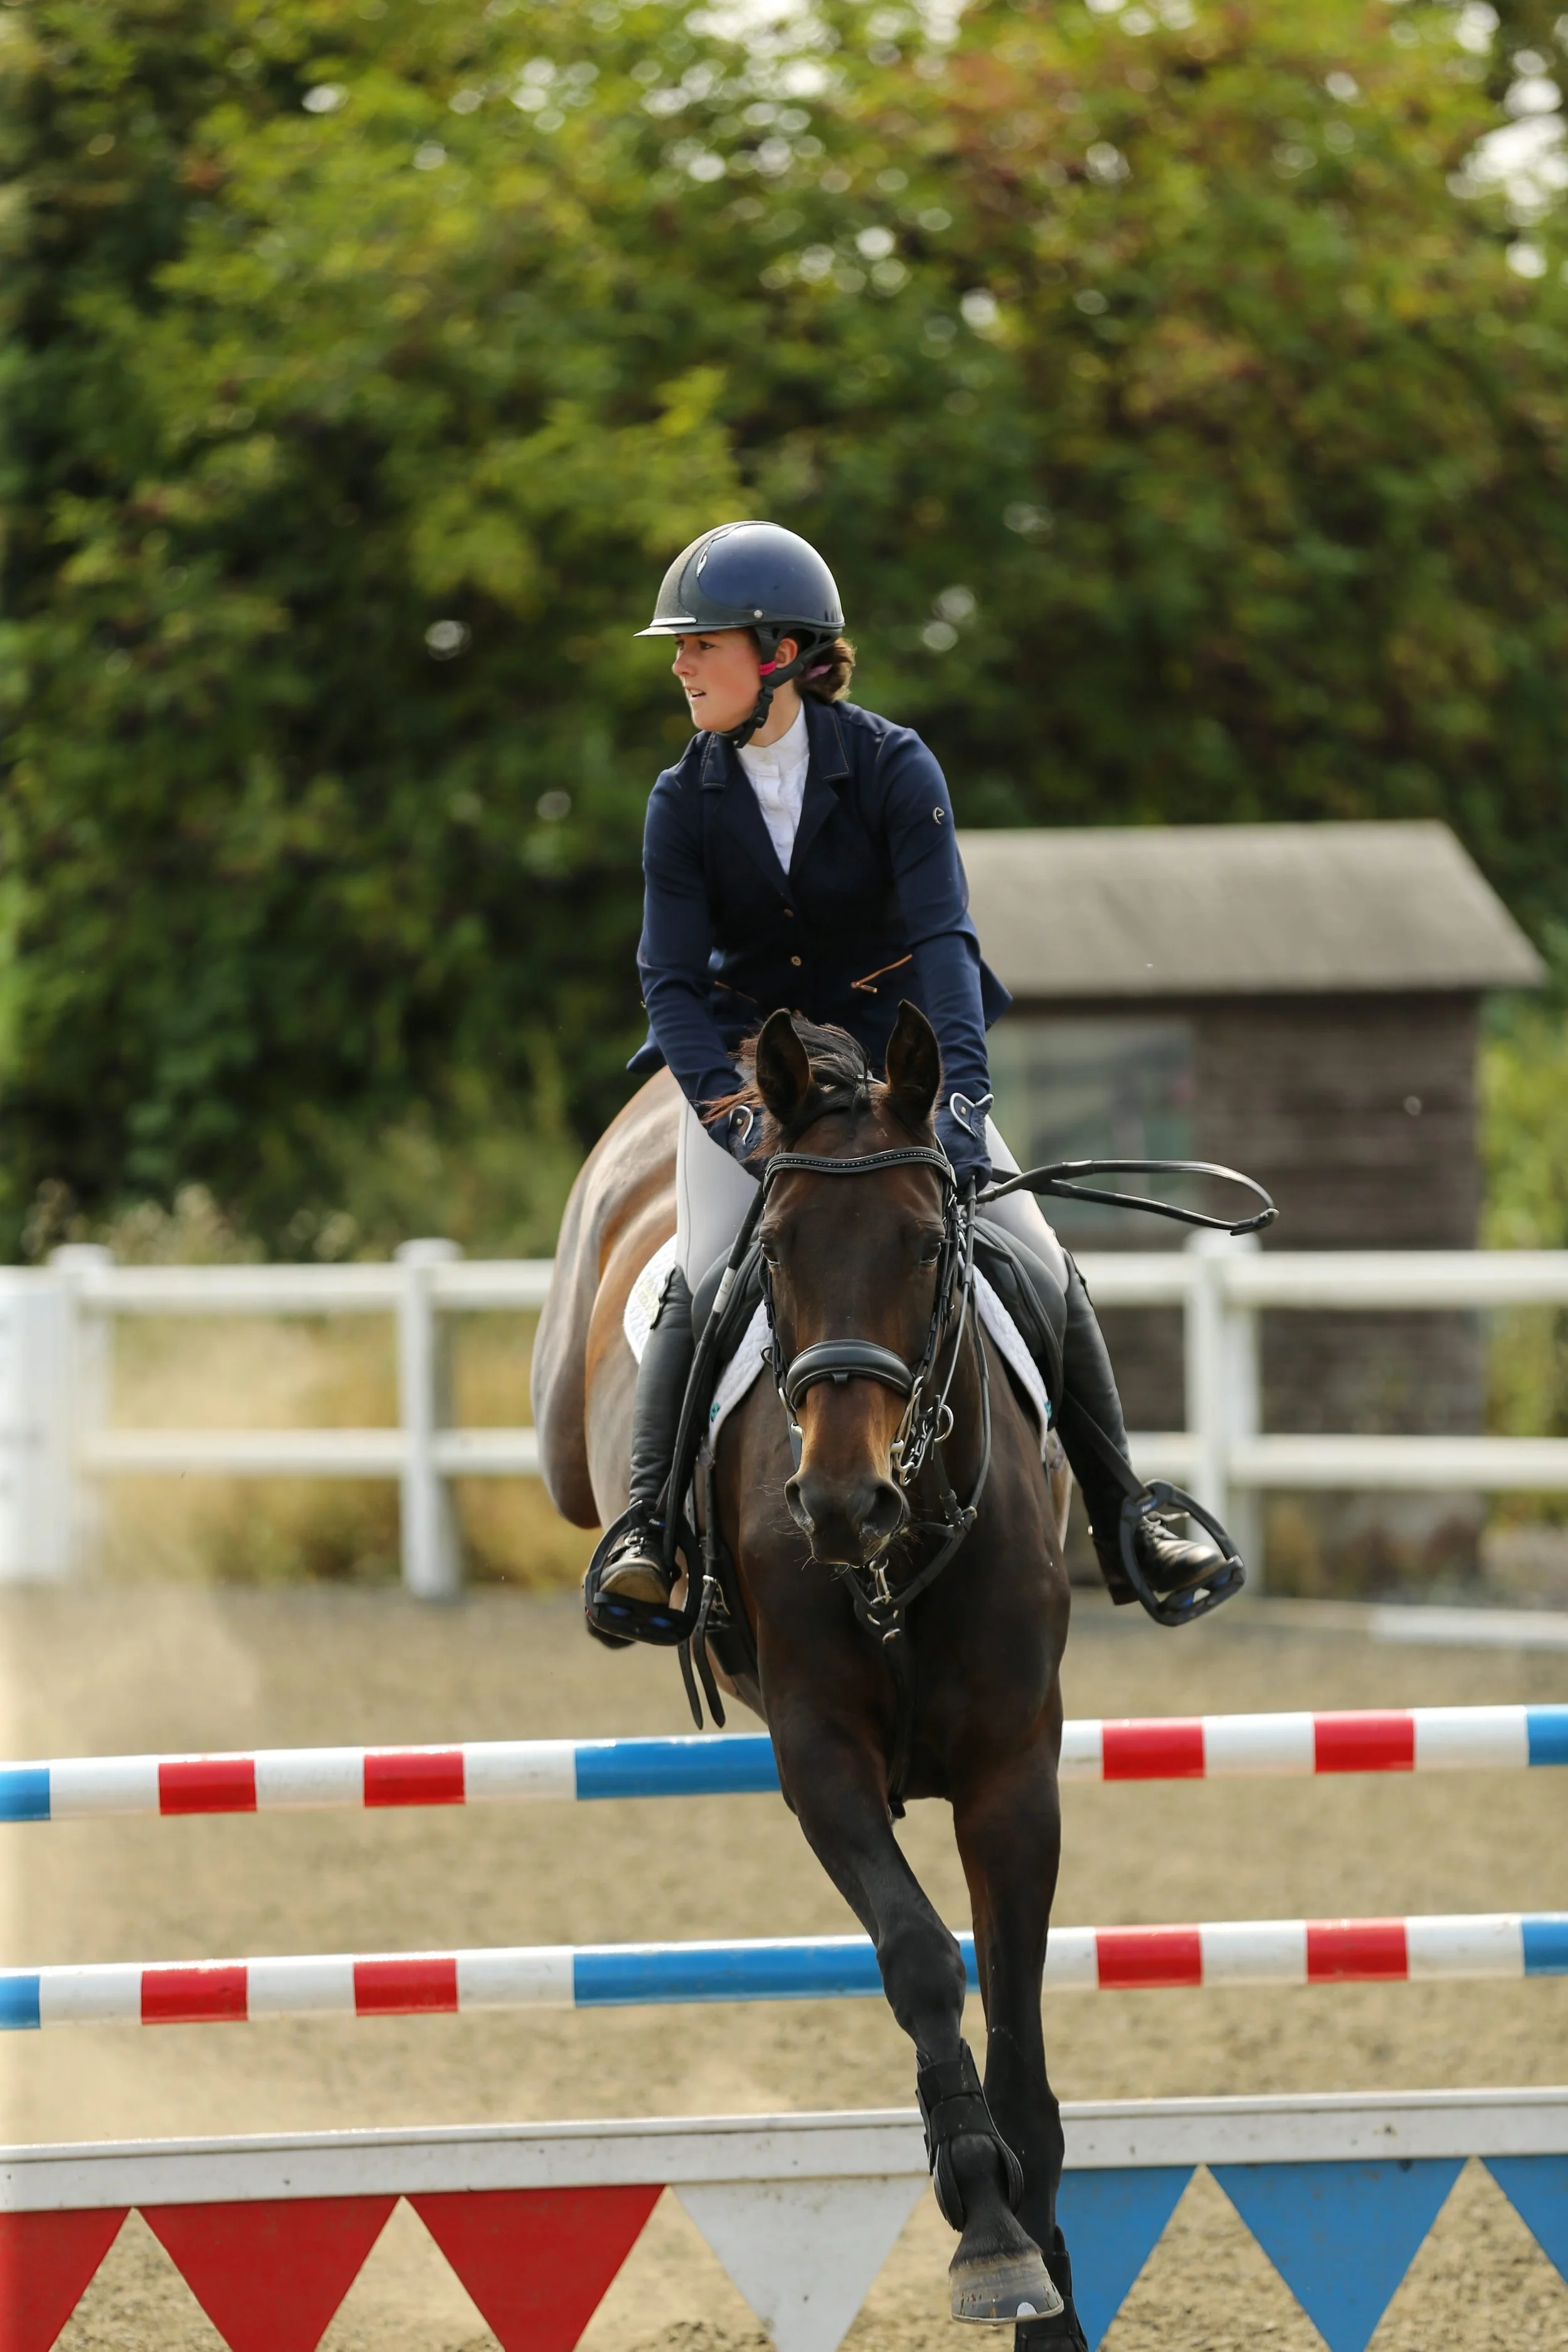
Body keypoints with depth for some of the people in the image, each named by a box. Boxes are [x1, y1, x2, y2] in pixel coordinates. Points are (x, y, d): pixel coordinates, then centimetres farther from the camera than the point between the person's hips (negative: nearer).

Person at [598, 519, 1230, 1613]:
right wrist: (733, 1111, -29)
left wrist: (962, 1089, -35)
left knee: (1044, 1270, -6)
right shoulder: (685, 802, -6)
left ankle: (1125, 1528, 6)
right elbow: (672, 978, -12)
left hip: (894, 1056, 0)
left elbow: (942, 936, -21)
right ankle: (645, 1530, -23)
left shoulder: (894, 768, -12)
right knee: (704, 1282, -23)